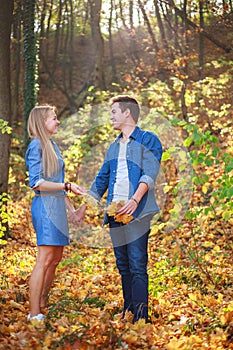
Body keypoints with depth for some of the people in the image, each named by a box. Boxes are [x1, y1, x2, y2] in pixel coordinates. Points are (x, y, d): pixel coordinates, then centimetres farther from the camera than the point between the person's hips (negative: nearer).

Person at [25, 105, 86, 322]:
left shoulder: (52, 146, 18)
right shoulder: (36, 146, -9)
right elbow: (36, 182, -16)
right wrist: (67, 186, -19)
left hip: (57, 206, 9)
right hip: (45, 206, -9)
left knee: (56, 258, 12)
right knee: (45, 259, -11)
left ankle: (42, 304, 21)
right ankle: (34, 315, -9)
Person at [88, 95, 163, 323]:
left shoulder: (148, 140, 1)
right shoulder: (113, 147, 22)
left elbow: (149, 174, -12)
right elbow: (101, 180, 26)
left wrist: (135, 200, -26)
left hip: (136, 212, -7)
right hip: (114, 212, 7)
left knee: (137, 266, -9)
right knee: (123, 266, 9)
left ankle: (140, 316, -8)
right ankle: (127, 311, 15)